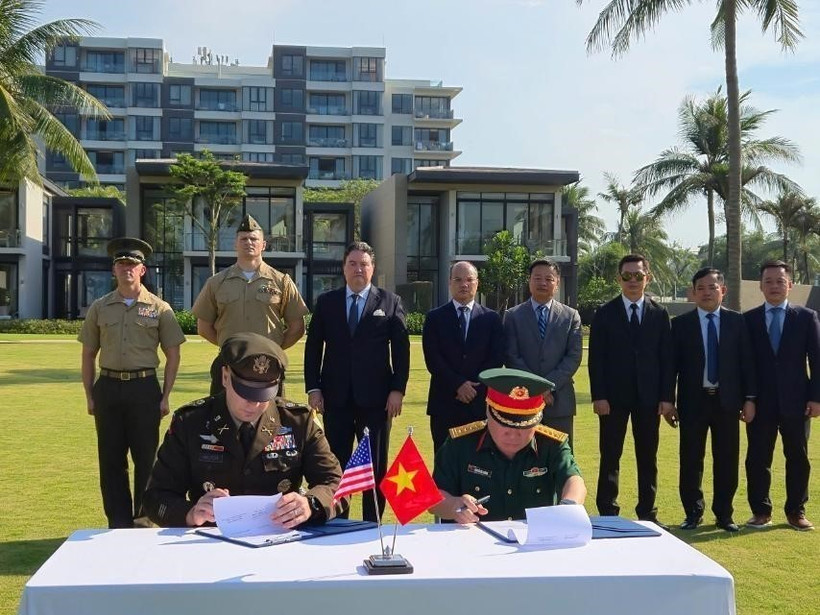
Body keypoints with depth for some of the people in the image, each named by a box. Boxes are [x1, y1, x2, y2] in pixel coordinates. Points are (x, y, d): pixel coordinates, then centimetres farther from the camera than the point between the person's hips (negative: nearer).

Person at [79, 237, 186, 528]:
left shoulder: (159, 308, 1)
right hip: (108, 387, 2)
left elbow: (172, 355, 3)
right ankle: (118, 522, 18)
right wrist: (89, 395, 5)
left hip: (144, 387, -2)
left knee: (146, 457, 3)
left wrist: (165, 396, -3)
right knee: (111, 459, 7)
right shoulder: (99, 308, 7)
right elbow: (88, 354, 11)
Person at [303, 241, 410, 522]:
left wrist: (398, 389, -7)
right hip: (336, 396, 1)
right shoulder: (326, 302, 8)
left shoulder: (390, 302, 4)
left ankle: (372, 524, 15)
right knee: (336, 463, 6)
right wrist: (313, 388, -1)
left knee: (376, 466, 5)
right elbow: (313, 347, 7)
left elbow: (401, 349, 1)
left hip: (375, 397, -1)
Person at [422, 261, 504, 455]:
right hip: (445, 403, 0)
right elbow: (432, 359, -2)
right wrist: (458, 384, -11)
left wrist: (474, 386, -9)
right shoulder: (435, 318, 7)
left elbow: (497, 358, 2)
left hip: (480, 402, 0)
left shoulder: (491, 319, 10)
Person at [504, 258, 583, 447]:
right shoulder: (513, 316, 6)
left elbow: (574, 356, 0)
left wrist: (549, 384, -12)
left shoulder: (571, 316, 8)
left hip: (559, 401, 1)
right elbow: (511, 357, -1)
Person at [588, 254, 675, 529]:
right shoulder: (605, 314, 2)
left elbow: (667, 358, 5)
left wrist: (667, 396, -2)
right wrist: (598, 396, -10)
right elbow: (596, 358, -2)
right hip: (614, 397, -2)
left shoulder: (659, 314, 7)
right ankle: (607, 514, 9)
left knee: (648, 458, 8)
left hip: (648, 397, 2)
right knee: (610, 457, 3)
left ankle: (647, 513, 17)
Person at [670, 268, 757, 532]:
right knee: (691, 461, 3)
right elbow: (673, 364, 2)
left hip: (727, 401, 1)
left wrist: (749, 398, 0)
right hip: (693, 401, -1)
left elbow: (746, 361, 5)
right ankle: (693, 513, 16)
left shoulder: (736, 321, 5)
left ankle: (724, 514, 17)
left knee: (727, 461, 5)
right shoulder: (681, 323, 2)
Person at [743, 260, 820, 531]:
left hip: (795, 401, 0)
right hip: (761, 402, 0)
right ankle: (760, 511, 14)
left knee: (798, 458, 7)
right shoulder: (748, 320, 5)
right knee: (758, 458, 3)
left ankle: (796, 511, 18)